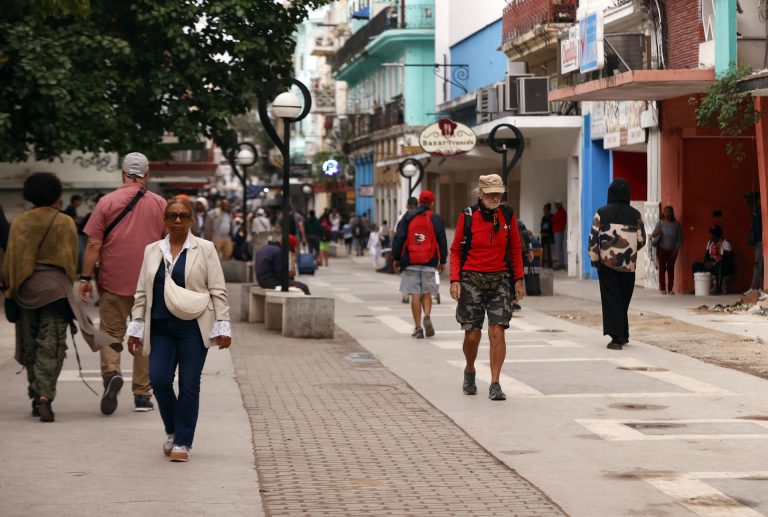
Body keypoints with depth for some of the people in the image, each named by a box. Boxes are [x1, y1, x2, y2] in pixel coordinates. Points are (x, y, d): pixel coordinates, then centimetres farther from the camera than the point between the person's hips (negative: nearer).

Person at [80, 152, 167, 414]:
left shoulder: (107, 202, -3)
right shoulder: (159, 204, 2)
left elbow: (93, 244, -5)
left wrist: (85, 278, 2)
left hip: (113, 282, -1)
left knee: (111, 333, 8)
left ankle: (111, 373, -19)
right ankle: (142, 395, 12)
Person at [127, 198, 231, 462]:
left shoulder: (205, 249, 4)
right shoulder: (152, 251, 13)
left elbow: (218, 291, 1)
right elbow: (141, 293, 15)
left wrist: (222, 326, -6)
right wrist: (136, 328, 10)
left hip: (193, 327, -3)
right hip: (161, 328, 3)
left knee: (189, 384, -2)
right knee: (158, 380, -6)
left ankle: (182, 442, 7)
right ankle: (172, 431, 18)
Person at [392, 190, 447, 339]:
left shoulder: (408, 218, 3)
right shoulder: (437, 220, 3)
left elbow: (399, 239, 2)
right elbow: (442, 242, 6)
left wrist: (396, 258, 9)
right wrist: (442, 261, 14)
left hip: (411, 262, 0)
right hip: (429, 263, 0)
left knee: (415, 294, 1)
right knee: (426, 293, 13)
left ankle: (418, 328, -2)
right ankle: (427, 317, -11)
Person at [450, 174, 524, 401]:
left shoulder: (508, 215, 2)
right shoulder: (467, 216, -5)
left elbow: (515, 248, 12)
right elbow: (455, 250, 1)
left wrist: (518, 279, 9)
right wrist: (455, 280, -8)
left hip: (500, 280, 1)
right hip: (471, 279, -1)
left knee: (497, 332, -8)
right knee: (472, 334, 2)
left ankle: (495, 384, -3)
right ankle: (469, 372, 30)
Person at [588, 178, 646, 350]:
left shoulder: (602, 213, -4)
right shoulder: (635, 215, 0)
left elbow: (593, 239, -6)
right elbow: (641, 241, 5)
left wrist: (594, 258, 5)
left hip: (607, 263, -2)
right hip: (628, 265, 2)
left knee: (611, 299, 1)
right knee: (624, 299, 15)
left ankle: (616, 337, -9)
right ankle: (623, 335, 23)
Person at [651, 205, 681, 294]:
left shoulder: (676, 224, 0)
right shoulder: (660, 223, -1)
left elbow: (679, 238, 4)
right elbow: (653, 235, -3)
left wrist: (676, 248, -6)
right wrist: (656, 234, -27)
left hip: (672, 250, 0)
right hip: (661, 249, 0)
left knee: (671, 269, -1)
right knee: (662, 268, -2)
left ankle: (670, 289, 5)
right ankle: (662, 288, 2)